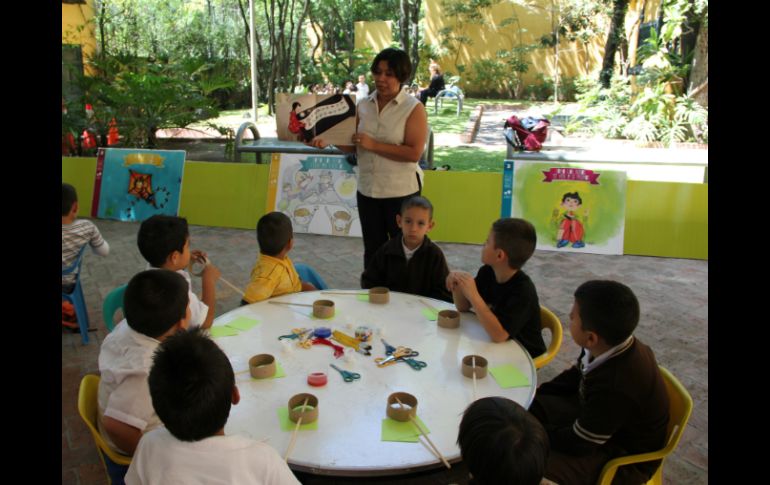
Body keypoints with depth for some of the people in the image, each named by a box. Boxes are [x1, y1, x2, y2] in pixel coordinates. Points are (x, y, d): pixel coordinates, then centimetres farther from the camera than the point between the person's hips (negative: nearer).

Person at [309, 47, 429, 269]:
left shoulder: (414, 108, -9)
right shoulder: (364, 105, 6)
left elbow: (414, 153, -19)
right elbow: (353, 145, 8)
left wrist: (373, 145, -21)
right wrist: (328, 140, -10)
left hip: (401, 192, -4)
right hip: (367, 190, 5)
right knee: (372, 250, 17)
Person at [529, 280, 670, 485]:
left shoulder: (617, 386, -39)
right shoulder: (613, 343, -15)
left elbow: (577, 443, -25)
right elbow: (575, 376, 7)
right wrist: (535, 392, -1)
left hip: (622, 455, -8)